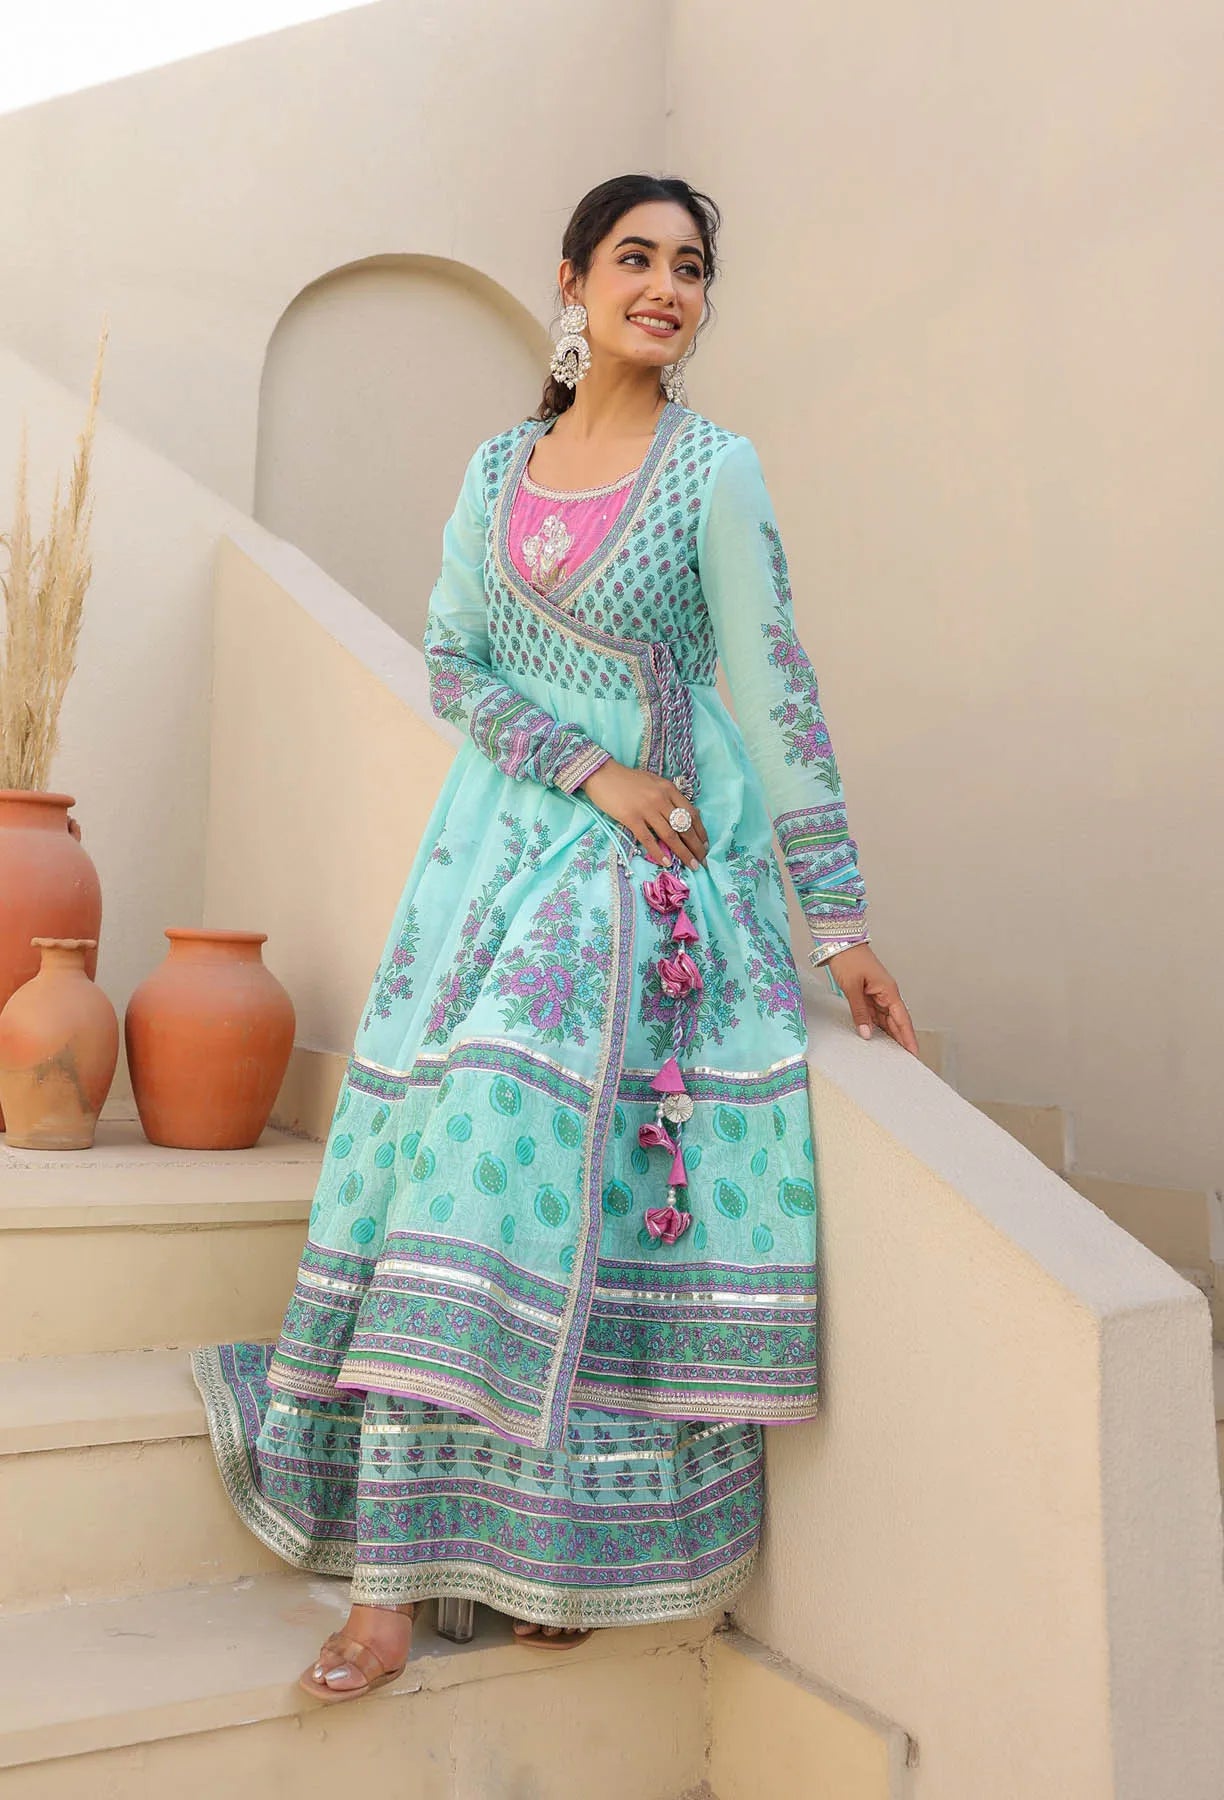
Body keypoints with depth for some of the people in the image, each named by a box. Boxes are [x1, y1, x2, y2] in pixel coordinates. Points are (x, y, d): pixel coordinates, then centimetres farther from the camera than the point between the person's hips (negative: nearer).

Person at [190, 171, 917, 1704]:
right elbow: (452, 662, 7)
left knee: (586, 1178, -13)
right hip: (500, 843, 4)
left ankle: (571, 1552, 1)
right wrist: (587, 766, -10)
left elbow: (774, 690, -3)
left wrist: (839, 916, -6)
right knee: (452, 1148, -3)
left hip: (659, 861, -3)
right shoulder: (497, 466, 13)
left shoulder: (716, 470, 1)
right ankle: (395, 1572, 6)